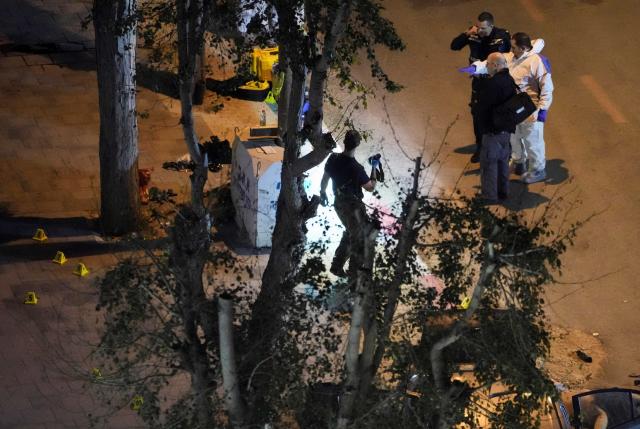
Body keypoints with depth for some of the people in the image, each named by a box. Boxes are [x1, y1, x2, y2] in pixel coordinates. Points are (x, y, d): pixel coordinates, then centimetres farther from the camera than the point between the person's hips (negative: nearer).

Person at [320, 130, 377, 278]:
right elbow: (371, 187, -17)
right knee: (359, 238, 14)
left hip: (339, 203, 7)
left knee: (349, 233, 27)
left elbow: (324, 179, 3)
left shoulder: (333, 159, -12)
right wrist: (374, 168, -6)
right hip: (353, 207, -7)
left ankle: (337, 266, 31)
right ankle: (355, 271, 26)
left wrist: (322, 193, 21)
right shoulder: (356, 168, -30)